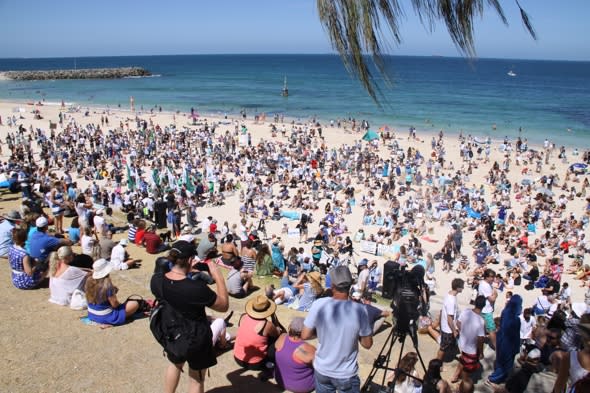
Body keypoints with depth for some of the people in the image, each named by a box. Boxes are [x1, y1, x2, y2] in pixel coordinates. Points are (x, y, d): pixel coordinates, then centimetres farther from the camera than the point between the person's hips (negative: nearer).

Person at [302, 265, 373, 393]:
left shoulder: (319, 304, -18)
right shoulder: (360, 310, -21)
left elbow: (305, 335, -8)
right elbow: (367, 344, -9)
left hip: (322, 371, 2)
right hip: (346, 374, -1)